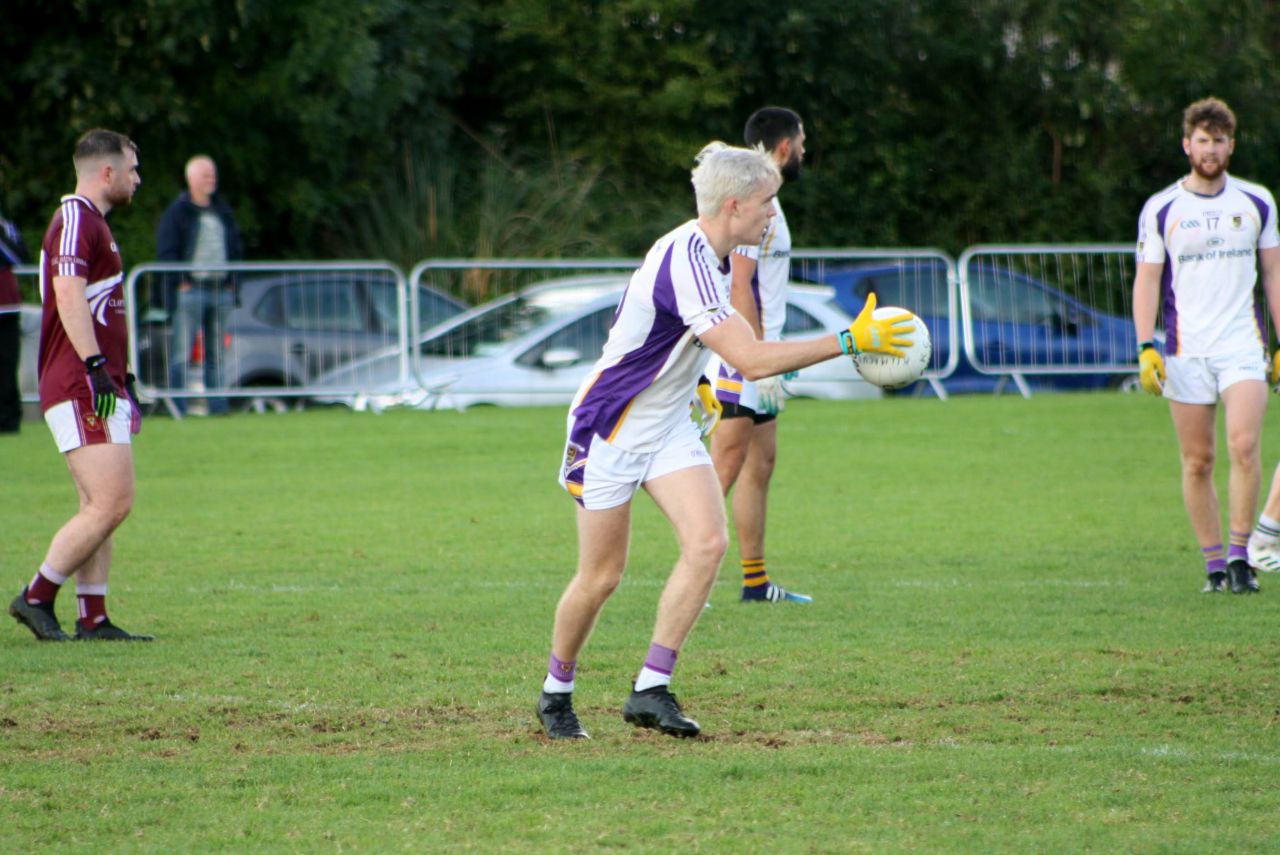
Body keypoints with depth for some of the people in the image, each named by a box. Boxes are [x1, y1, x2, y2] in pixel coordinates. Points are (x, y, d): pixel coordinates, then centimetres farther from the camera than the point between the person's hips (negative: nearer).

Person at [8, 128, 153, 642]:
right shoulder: (75, 219, -11)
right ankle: (36, 597, -8)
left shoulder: (92, 222, 22)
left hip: (99, 388, 11)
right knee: (112, 503, -14)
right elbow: (68, 295, -23)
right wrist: (95, 366, -29)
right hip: (80, 388, -11)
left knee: (100, 507, 7)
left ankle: (93, 619, 5)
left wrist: (120, 377, 29)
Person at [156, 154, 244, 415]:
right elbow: (165, 251, -6)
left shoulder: (223, 212, 17)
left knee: (216, 354, 7)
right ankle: (178, 407, -7)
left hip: (221, 290, 6)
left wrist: (232, 281, 10)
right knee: (182, 354, -7)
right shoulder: (177, 212, 0)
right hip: (190, 290, -6)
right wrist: (181, 282, -13)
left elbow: (236, 248, 21)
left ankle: (218, 405, 8)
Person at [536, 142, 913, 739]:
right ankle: (556, 693, 24)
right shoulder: (685, 263, -29)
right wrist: (849, 341, -32)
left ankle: (650, 690, -10)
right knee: (601, 576, 1)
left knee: (708, 543, -13)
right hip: (611, 429, -8)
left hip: (668, 426, 8)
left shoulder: (704, 253, 2)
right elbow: (751, 359, -35)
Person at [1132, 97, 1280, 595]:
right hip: (1186, 349, 0)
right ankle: (1214, 563, 9)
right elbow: (1147, 281, 3)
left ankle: (1239, 555, -8)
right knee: (1198, 461, 0)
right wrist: (1146, 348, -8)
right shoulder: (1160, 209, 2)